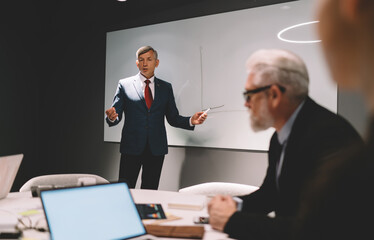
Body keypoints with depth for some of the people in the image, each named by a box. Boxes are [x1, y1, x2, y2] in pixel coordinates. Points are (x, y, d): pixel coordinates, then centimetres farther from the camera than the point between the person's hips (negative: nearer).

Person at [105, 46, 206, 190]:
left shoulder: (166, 87, 11)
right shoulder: (124, 85, 5)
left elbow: (173, 118, 11)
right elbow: (116, 116, 1)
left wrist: (191, 121, -8)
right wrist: (111, 117, -23)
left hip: (156, 149, 2)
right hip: (131, 147, -2)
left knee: (150, 191, 7)